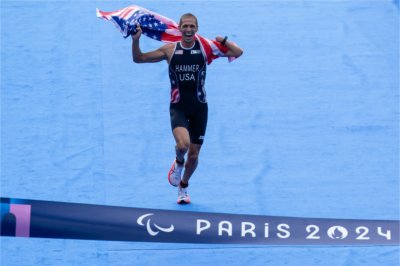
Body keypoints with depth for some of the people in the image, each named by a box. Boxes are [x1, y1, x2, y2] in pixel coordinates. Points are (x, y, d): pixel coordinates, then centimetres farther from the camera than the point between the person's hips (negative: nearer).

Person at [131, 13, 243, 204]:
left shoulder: (204, 48, -2)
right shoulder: (170, 50, -1)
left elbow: (238, 52, -4)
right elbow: (138, 59, 4)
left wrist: (223, 41, -16)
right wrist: (136, 40, -11)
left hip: (199, 107, 1)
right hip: (178, 107, -1)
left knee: (194, 155, 9)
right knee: (183, 144, -28)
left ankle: (183, 187, 37)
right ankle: (178, 163, 8)